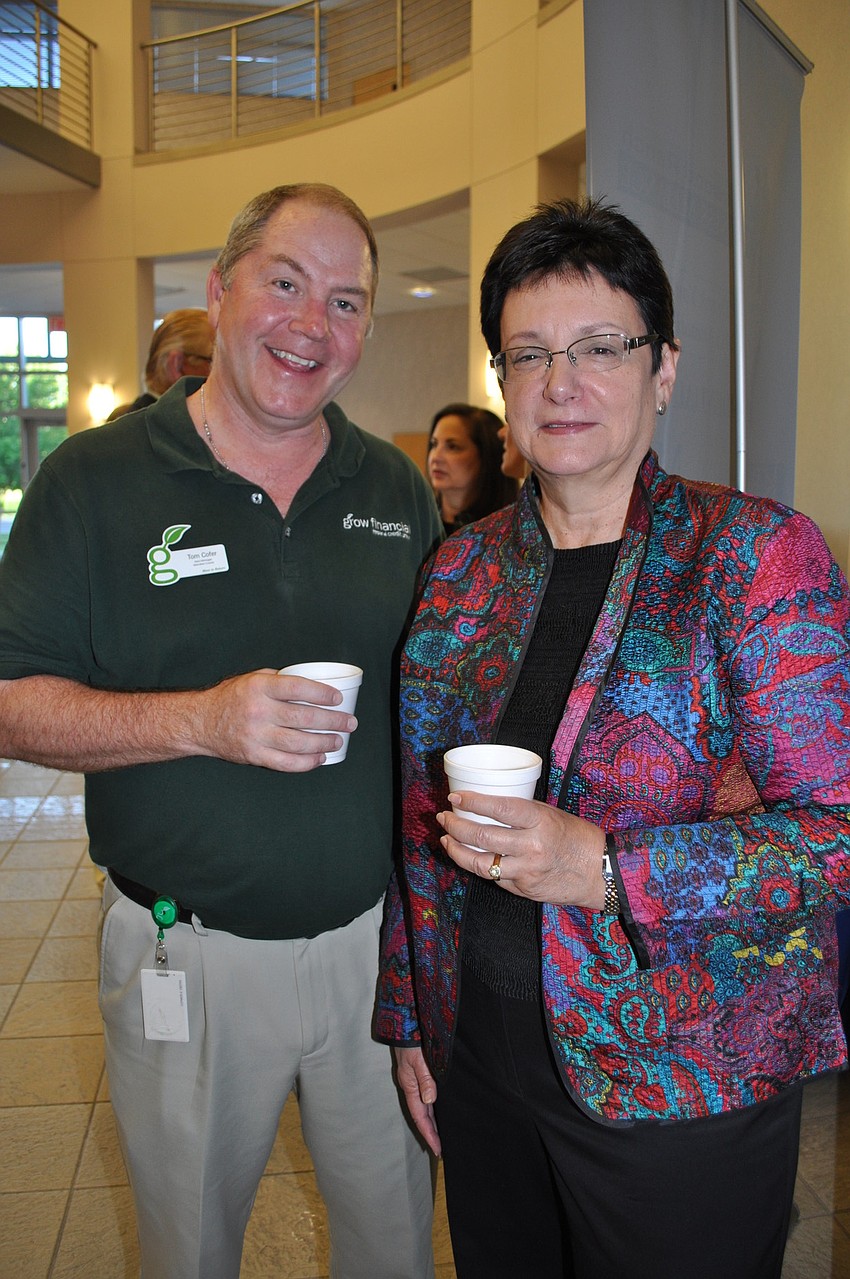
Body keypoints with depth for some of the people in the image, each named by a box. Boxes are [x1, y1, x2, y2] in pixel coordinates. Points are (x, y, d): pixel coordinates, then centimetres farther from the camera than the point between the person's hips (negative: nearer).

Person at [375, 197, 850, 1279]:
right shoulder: (464, 567, 2)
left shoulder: (756, 552, -12)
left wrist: (605, 868, -25)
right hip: (480, 1058, 5)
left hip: (680, 1088, -4)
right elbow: (418, 817, 7)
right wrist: (408, 1017, 9)